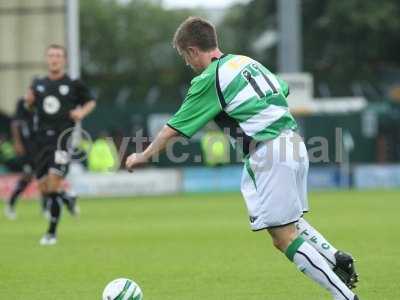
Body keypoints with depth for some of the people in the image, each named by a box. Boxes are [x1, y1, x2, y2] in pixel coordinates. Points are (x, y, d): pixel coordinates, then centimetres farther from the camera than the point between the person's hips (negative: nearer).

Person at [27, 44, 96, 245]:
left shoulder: (74, 84, 1)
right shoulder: (38, 84, 10)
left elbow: (91, 101, 13)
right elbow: (31, 106, 20)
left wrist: (83, 112, -7)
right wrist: (29, 100, -2)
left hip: (63, 138, -4)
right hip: (43, 139, 4)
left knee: (54, 184, -17)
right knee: (44, 188, 5)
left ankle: (52, 232, -9)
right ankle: (68, 198, 39)